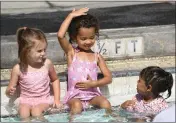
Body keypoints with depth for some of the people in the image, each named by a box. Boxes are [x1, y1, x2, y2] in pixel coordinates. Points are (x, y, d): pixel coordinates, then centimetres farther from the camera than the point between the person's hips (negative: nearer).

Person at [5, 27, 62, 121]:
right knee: (23, 112, -29)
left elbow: (55, 80, 13)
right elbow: (9, 92, 0)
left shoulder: (47, 64, -7)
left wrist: (56, 99, 5)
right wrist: (10, 91, -24)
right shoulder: (18, 69, -10)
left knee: (36, 111, -28)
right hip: (26, 100, 0)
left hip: (44, 100, 0)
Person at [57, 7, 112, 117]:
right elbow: (60, 35, -18)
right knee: (77, 106, -34)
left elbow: (109, 78, 5)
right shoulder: (71, 52, 1)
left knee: (106, 103, -26)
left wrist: (93, 83, -13)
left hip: (93, 94, 3)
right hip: (75, 96, -2)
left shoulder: (97, 57, 8)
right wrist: (71, 16, -11)